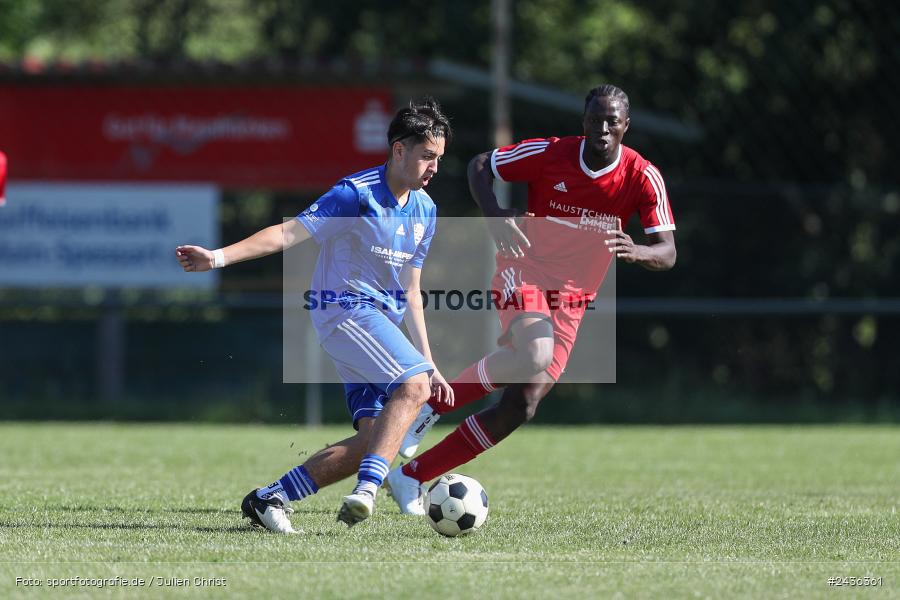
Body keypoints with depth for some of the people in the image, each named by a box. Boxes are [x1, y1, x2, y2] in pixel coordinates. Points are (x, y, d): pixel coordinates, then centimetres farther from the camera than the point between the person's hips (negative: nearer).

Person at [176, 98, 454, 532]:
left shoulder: (425, 210, 12)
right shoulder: (357, 194, -12)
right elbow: (290, 232, -16)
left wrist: (428, 362, 15)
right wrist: (219, 257, -27)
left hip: (382, 324, 8)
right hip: (343, 309, -8)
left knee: (372, 441, -4)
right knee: (414, 385, -30)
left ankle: (268, 499, 4)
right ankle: (366, 491, -39)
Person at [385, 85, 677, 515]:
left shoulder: (642, 177, -10)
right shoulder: (550, 154, -13)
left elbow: (667, 253, -13)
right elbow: (479, 166, 0)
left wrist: (635, 252, -37)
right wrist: (494, 215, -20)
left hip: (570, 301, 3)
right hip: (524, 273, -3)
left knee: (521, 407, -5)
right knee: (535, 356, -36)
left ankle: (412, 475, 5)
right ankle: (432, 404, -16)